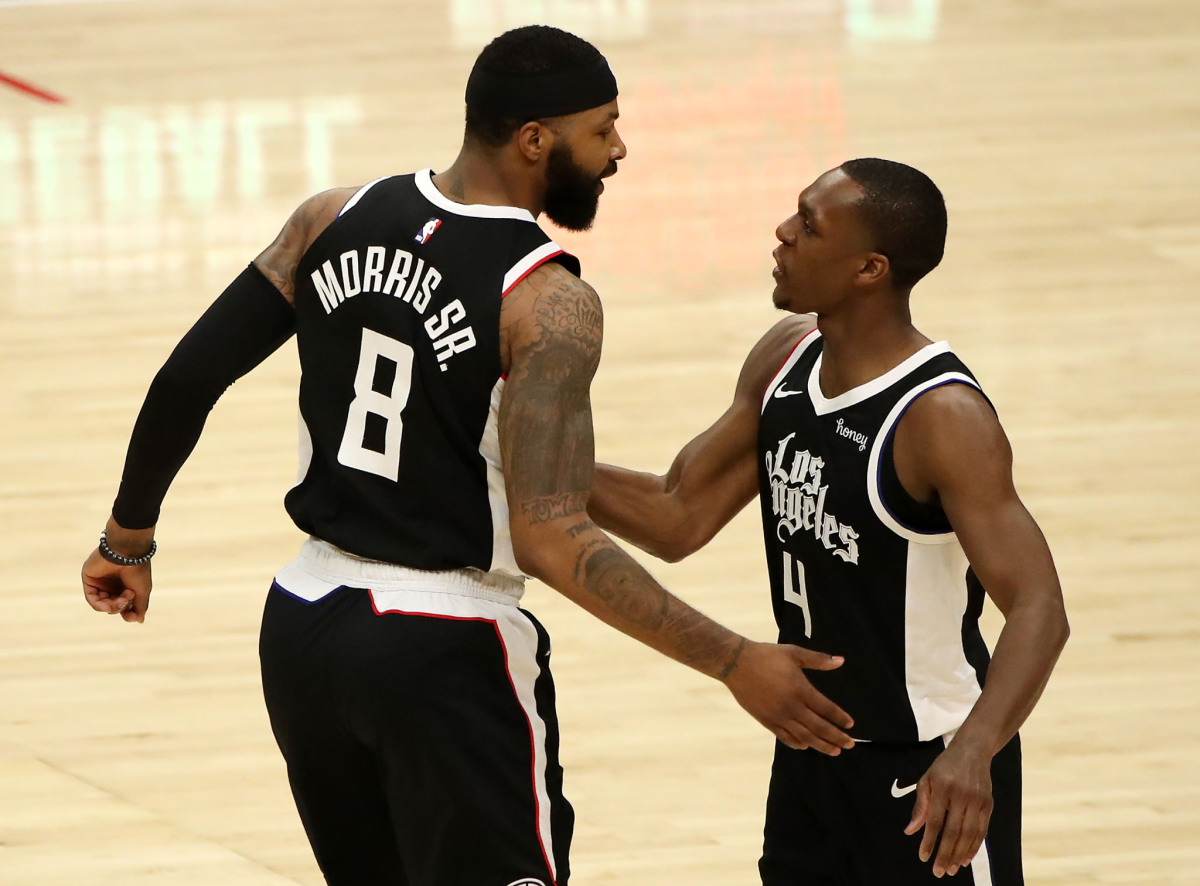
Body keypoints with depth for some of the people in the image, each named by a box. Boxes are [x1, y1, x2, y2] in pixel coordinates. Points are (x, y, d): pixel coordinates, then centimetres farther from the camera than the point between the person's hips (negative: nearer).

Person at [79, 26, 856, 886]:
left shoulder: (337, 220, 1)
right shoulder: (549, 303, -17)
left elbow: (188, 380, 2)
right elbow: (551, 538, -24)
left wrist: (128, 542, 17)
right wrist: (733, 662, -21)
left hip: (303, 623, 7)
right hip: (445, 653, -7)